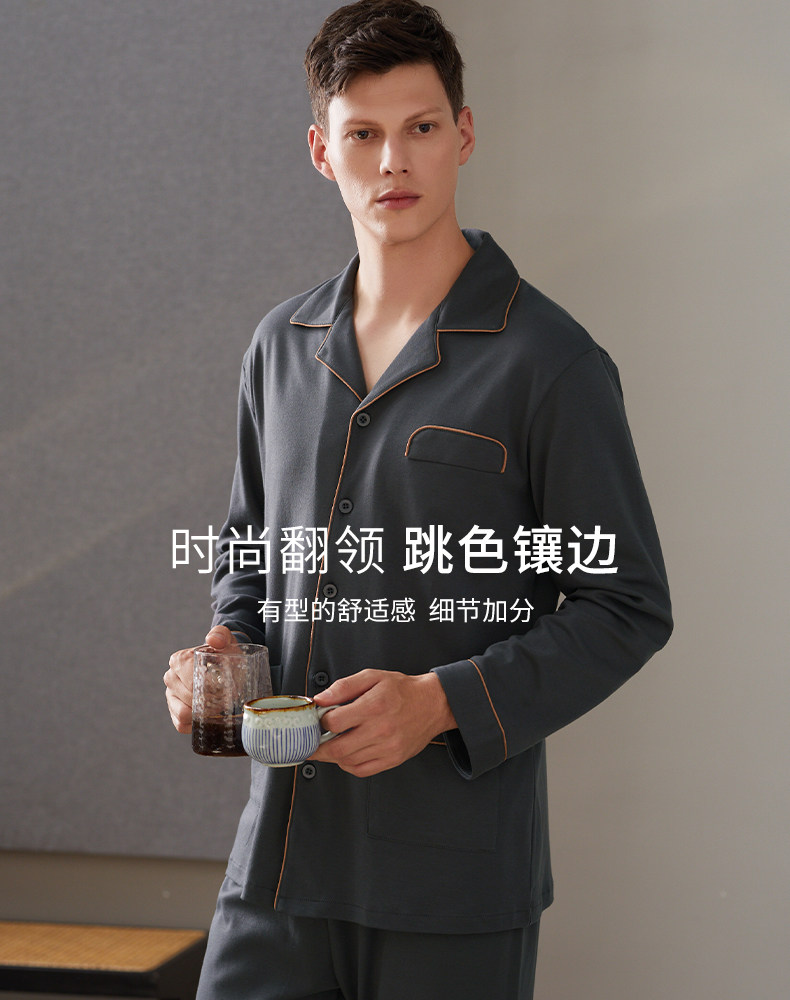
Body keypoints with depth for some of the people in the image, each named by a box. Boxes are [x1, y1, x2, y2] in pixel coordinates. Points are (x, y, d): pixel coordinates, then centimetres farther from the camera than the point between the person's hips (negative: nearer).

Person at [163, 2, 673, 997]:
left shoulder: (550, 362, -6)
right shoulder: (283, 346, 11)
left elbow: (626, 607, -5)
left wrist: (443, 702, -17)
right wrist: (222, 648, 2)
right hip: (282, 849, 4)